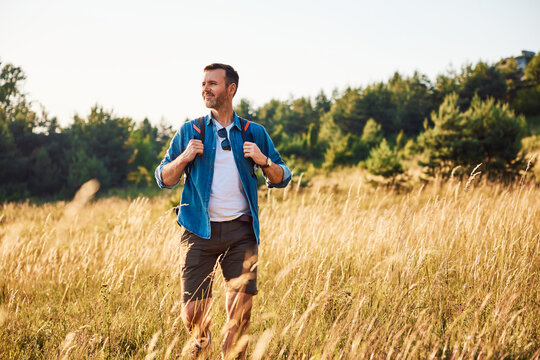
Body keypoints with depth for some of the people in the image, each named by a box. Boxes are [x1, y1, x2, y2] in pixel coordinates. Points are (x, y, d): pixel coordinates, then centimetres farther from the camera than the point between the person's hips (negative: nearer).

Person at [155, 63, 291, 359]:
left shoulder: (254, 133, 10)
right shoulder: (190, 131, 8)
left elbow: (281, 179, 13)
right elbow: (163, 179, 9)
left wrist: (264, 161, -7)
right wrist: (184, 158, -9)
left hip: (240, 232, 1)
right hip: (200, 231, 0)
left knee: (241, 311, -6)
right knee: (193, 312, -4)